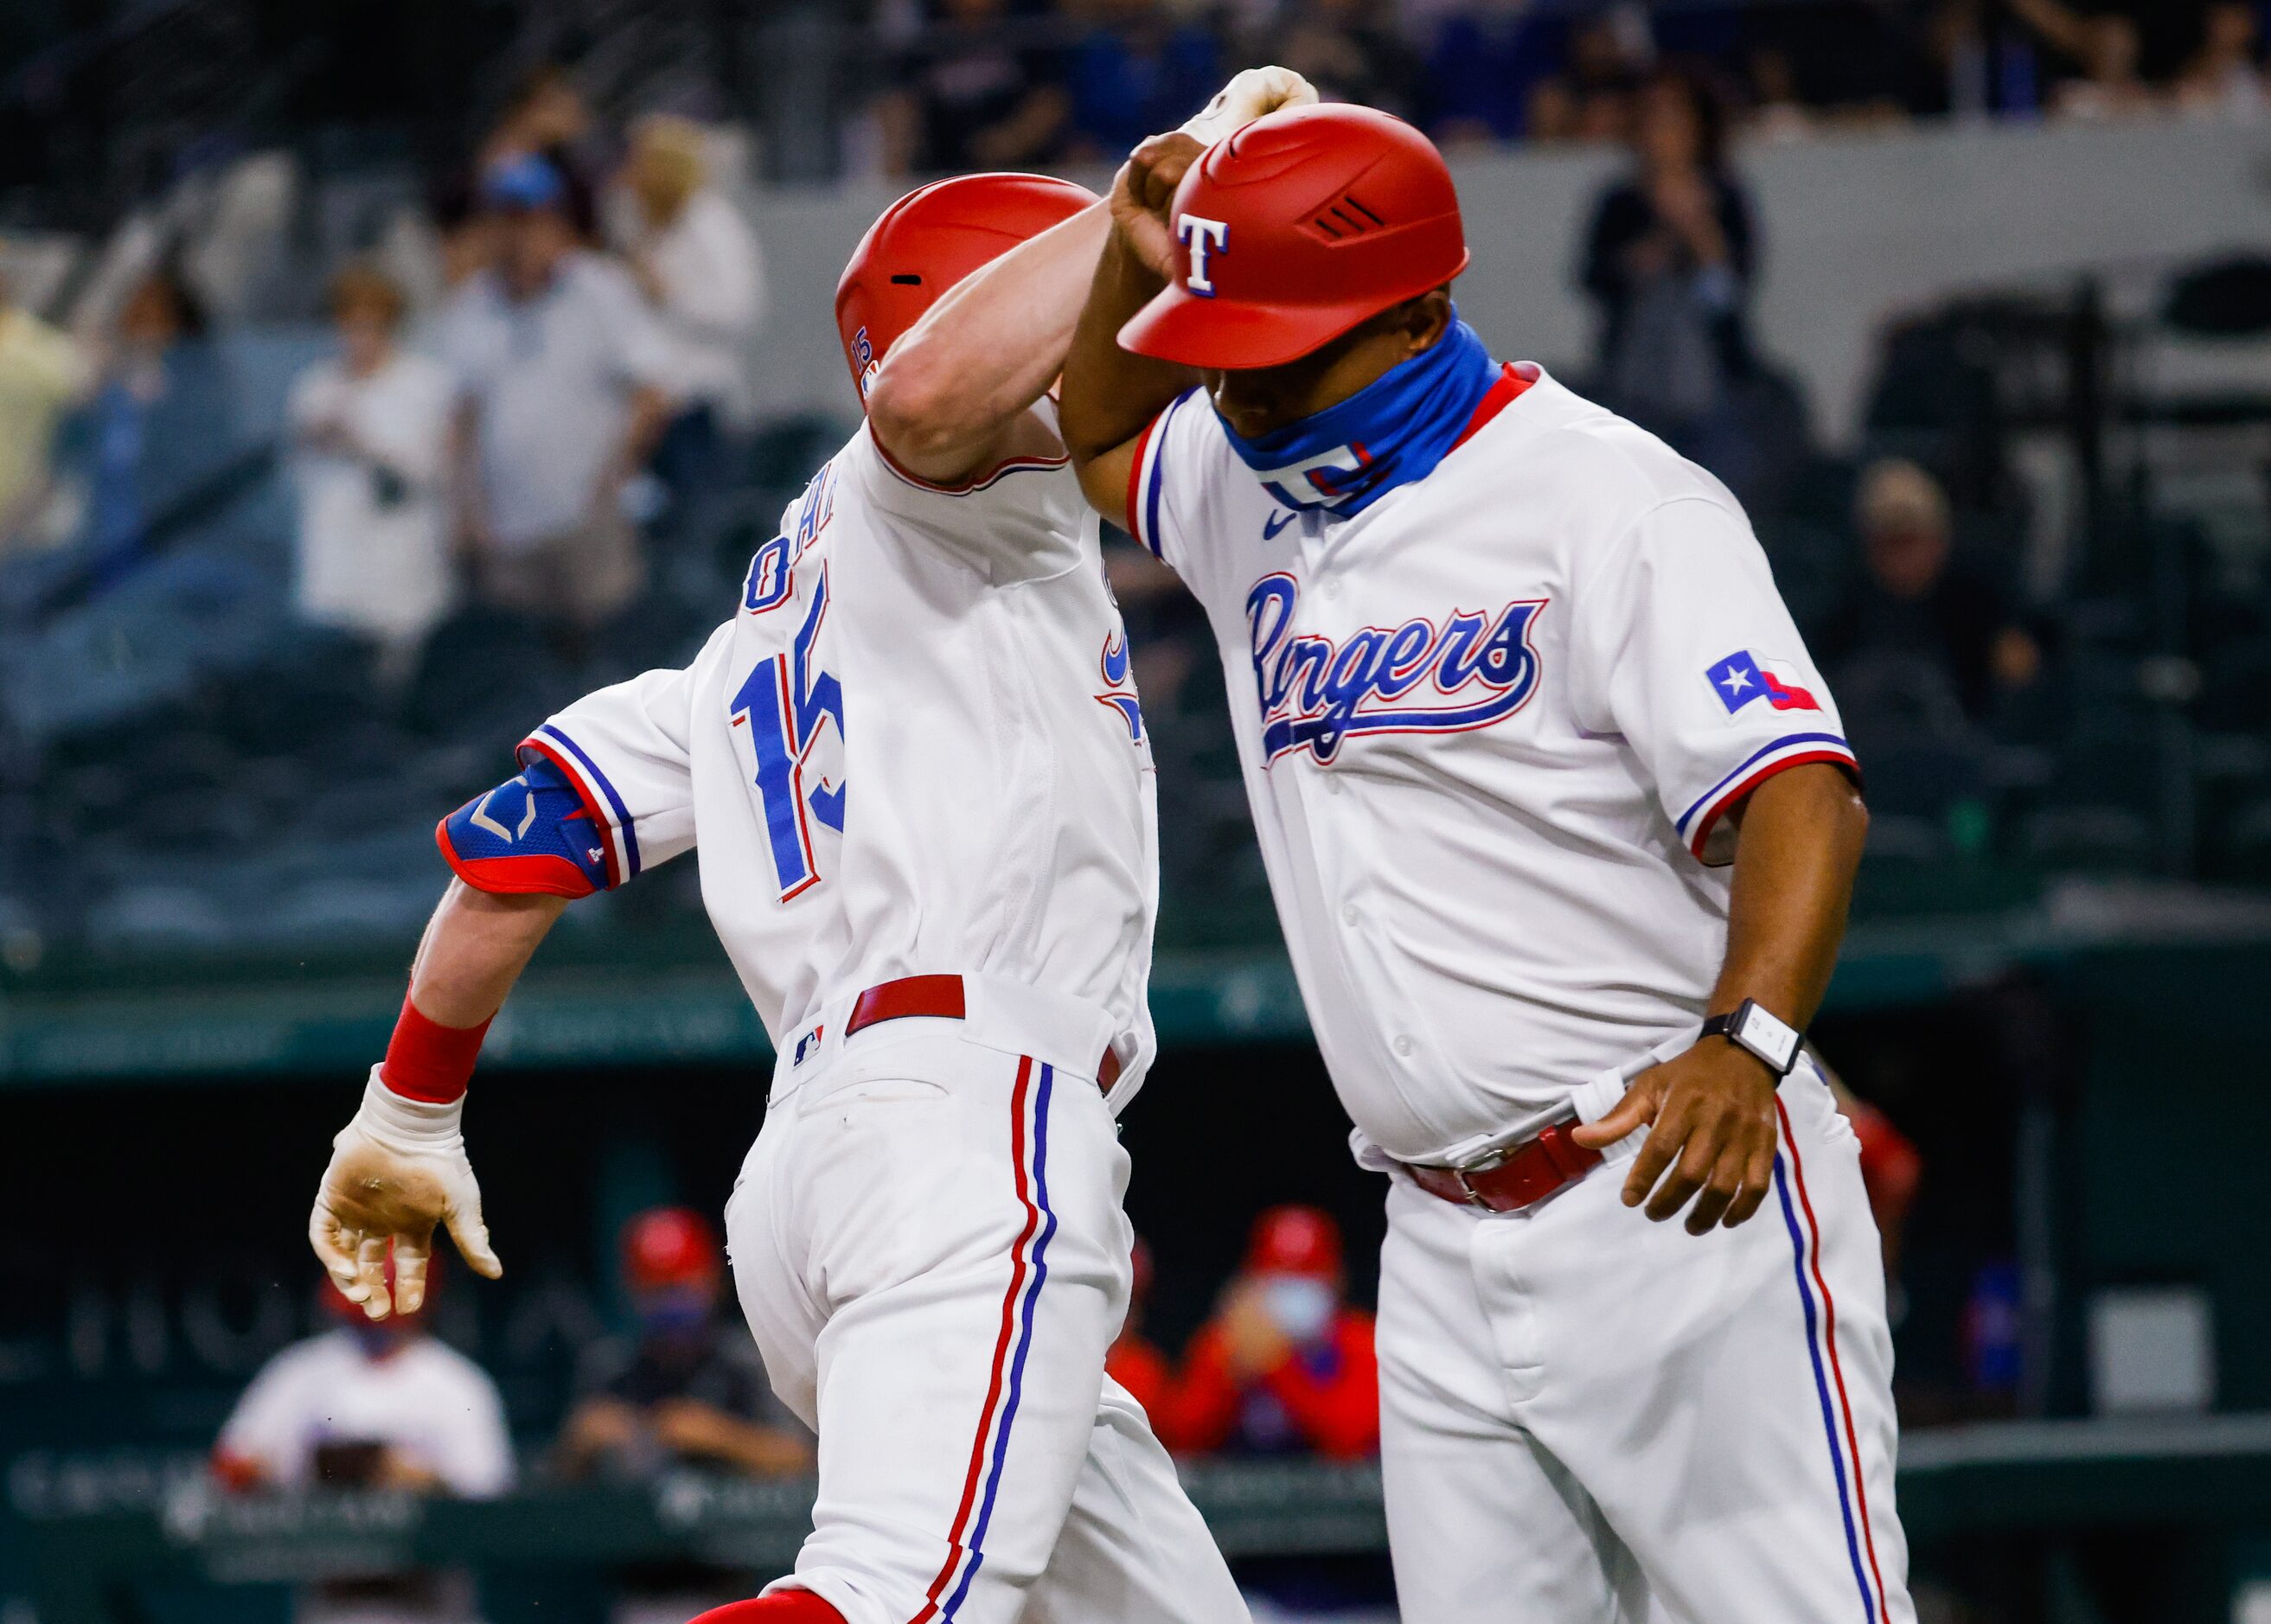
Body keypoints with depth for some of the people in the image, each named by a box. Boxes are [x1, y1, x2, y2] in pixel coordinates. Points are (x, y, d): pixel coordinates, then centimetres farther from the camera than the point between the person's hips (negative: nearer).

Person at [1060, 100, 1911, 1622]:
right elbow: (1094, 441, 36)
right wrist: (1137, 256, 14)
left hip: (1685, 1196, -7)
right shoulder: (1252, 488, 14)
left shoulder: (1608, 500, -12)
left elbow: (1802, 795, -21)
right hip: (1447, 1253, 7)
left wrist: (1742, 1049, -39)